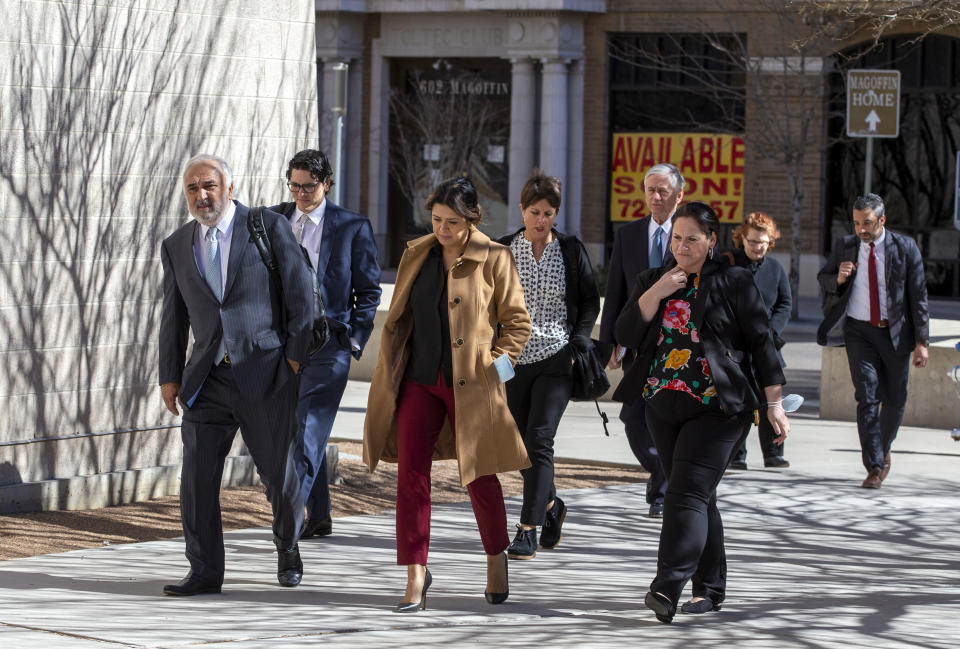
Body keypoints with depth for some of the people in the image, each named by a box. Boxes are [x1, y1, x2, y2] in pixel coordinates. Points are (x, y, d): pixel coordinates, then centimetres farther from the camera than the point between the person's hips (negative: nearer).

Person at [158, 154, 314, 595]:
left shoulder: (269, 227, -1)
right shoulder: (176, 246, 11)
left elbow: (299, 291, -2)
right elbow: (173, 316, 16)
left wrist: (297, 353, -7)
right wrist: (170, 376, 11)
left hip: (265, 373, -3)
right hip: (209, 377, 3)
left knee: (280, 473, 4)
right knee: (197, 473, -7)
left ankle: (287, 548, 31)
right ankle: (204, 572, -2)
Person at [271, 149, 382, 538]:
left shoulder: (353, 227, 1)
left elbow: (369, 291, 4)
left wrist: (354, 341, -4)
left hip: (327, 342, -4)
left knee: (310, 431, -14)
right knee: (297, 431, 9)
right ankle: (318, 517, 19)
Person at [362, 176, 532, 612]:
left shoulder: (493, 259, -6)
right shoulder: (416, 254, 7)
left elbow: (518, 322, -1)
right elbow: (398, 318, 14)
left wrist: (496, 368, -9)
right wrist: (389, 375, 9)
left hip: (469, 387, -3)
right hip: (420, 381, 3)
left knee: (478, 476, 8)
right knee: (411, 474, -5)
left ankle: (496, 562, 29)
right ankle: (416, 576, 0)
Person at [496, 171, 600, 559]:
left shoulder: (571, 250, 2)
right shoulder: (504, 250, 3)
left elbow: (590, 300, 9)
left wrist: (578, 341, -4)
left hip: (555, 360, -2)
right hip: (515, 360, 2)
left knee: (539, 441, -13)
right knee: (519, 445, 8)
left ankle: (527, 531, -12)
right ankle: (550, 505, 35)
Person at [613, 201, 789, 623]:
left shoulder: (734, 282, -1)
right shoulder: (652, 281, 13)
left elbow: (761, 343, -1)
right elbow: (625, 335, 3)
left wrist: (774, 404, -4)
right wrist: (654, 294, -10)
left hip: (717, 408, -5)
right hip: (663, 406, 5)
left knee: (687, 494, -16)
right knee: (698, 498, 11)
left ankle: (667, 589, -25)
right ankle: (710, 589, 20)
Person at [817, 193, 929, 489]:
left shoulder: (905, 248, -6)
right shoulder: (844, 246, -1)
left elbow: (918, 296, -3)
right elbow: (822, 278, 15)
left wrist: (922, 342, -7)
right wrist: (838, 279, -11)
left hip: (895, 332, 0)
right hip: (859, 331, 0)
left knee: (895, 400, 9)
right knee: (868, 396, -11)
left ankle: (883, 450, 35)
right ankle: (874, 467, -10)